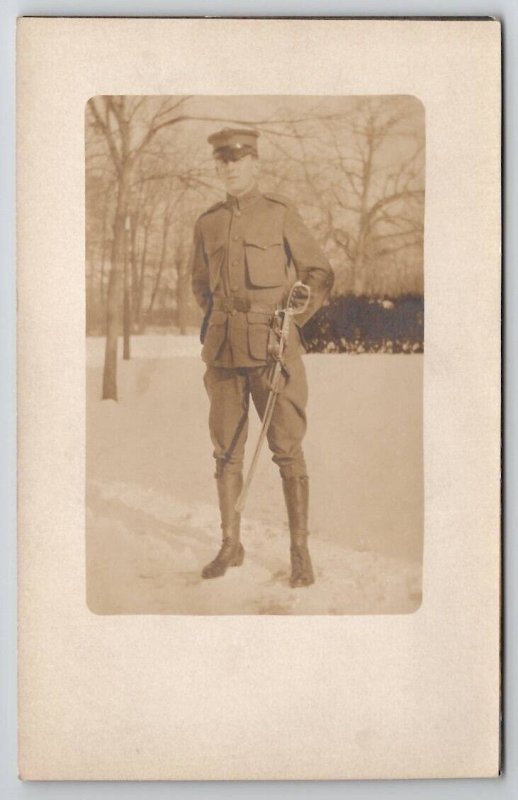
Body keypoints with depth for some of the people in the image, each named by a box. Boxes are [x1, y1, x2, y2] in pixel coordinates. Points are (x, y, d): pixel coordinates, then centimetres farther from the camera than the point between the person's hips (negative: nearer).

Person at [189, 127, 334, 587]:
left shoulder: (280, 213, 2)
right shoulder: (208, 224, 13)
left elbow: (320, 273, 5)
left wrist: (291, 320, -9)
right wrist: (217, 323, 12)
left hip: (272, 345, -4)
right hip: (224, 349, 4)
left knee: (287, 447, -6)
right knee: (227, 449, 6)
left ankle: (300, 552, 0)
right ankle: (231, 546, 17)